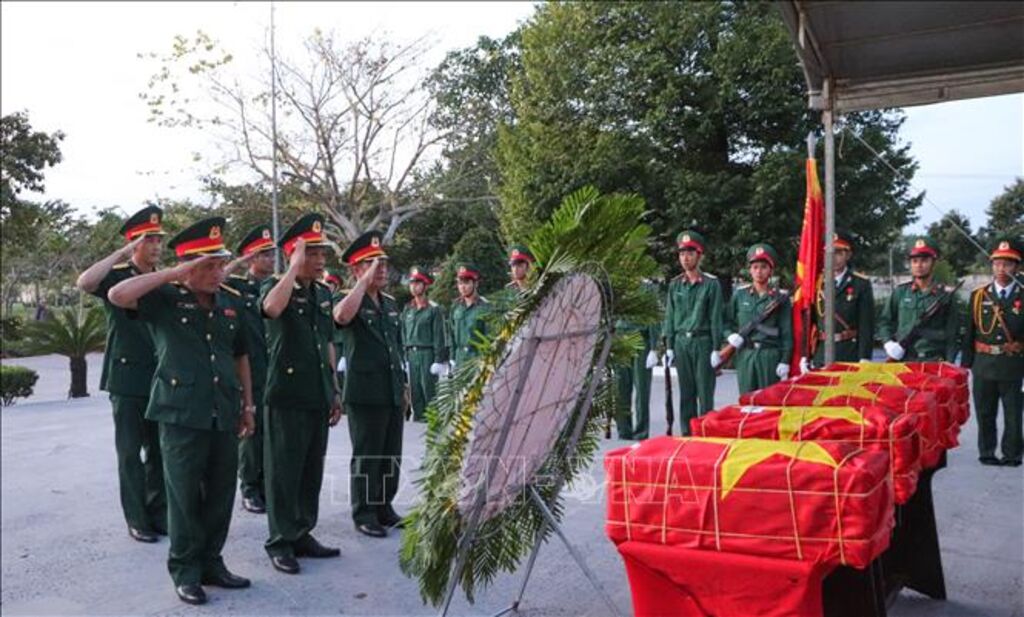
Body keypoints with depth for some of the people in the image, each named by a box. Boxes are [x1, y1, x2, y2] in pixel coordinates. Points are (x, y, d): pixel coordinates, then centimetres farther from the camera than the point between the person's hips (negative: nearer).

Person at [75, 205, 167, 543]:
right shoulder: (116, 276, -3)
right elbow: (84, 283, -27)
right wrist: (123, 253, -24)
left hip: (162, 378, 4)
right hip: (127, 379, -4)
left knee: (161, 451, 9)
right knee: (131, 453, 3)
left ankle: (159, 513, 20)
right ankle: (137, 519, 12)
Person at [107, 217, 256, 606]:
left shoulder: (231, 301, 11)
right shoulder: (165, 299, -3)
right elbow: (118, 296, -23)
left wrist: (248, 405, 18)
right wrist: (174, 274, -20)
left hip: (224, 414, 5)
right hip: (182, 413, -5)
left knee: (221, 494, 11)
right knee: (185, 496, 4)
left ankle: (211, 562, 27)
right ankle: (185, 571, 19)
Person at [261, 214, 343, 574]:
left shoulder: (323, 293, 13)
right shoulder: (275, 286, -6)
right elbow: (272, 308, -33)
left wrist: (335, 393, 17)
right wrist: (295, 268, -22)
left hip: (318, 397, 7)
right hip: (287, 396, -6)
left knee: (312, 471, 13)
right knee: (284, 471, 2)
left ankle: (302, 534, 25)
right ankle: (280, 542, 13)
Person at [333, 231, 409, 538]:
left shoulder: (391, 303, 15)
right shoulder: (351, 301, -6)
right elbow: (341, 316, -32)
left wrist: (404, 385, 19)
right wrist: (365, 281, -23)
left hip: (393, 394, 7)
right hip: (365, 394, -6)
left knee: (392, 456, 12)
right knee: (366, 457, 2)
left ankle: (384, 507, 26)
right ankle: (364, 513, 13)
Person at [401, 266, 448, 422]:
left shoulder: (434, 309, -3)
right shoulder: (407, 309, 13)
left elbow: (439, 337, -6)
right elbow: (403, 335, 16)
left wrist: (439, 361, -11)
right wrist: (404, 358, 10)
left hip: (428, 354, -5)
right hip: (411, 355, 5)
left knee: (429, 389, -4)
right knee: (415, 390, 7)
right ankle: (418, 417, 15)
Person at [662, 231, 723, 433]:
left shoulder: (711, 284, -1)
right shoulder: (675, 284, 11)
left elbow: (716, 318, -2)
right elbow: (670, 317, 13)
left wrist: (716, 349, -7)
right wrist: (669, 346, 7)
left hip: (703, 342, -4)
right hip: (681, 342, 4)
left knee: (705, 392, -2)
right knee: (685, 393, 8)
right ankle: (687, 433, 14)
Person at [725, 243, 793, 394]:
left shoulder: (780, 297, 4)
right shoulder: (740, 294, 9)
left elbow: (786, 333, 2)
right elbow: (727, 322, 16)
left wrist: (785, 361, -4)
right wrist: (731, 335, -4)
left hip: (770, 355, -2)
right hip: (745, 355, 2)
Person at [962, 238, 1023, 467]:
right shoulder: (978, 296, 5)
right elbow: (970, 333, 6)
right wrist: (966, 365, 3)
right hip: (983, 366, 1)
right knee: (985, 414, 9)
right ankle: (987, 453, 20)